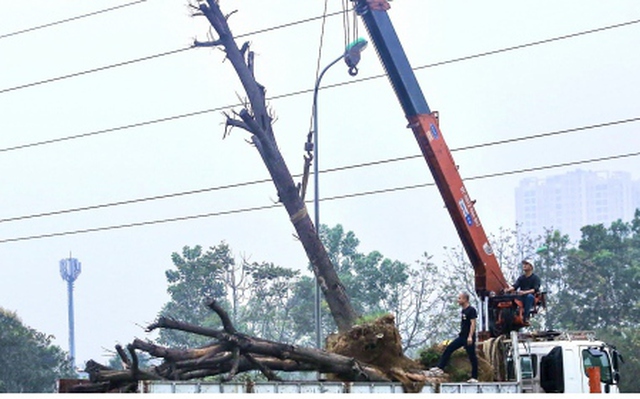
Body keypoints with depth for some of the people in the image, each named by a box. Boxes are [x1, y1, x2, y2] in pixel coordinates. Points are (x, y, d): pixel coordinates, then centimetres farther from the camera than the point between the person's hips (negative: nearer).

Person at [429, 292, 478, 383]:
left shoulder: (471, 310, -12)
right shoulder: (463, 311, 14)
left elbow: (473, 323, -18)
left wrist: (470, 336, -24)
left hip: (469, 338, -9)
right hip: (461, 337, 9)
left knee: (472, 357, -2)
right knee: (448, 349, 2)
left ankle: (474, 378, 4)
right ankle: (440, 368, 3)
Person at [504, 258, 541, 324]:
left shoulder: (535, 278, 3)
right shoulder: (521, 278, 19)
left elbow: (535, 289, -13)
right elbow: (515, 286, 3)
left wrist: (525, 292, -31)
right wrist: (508, 289, -20)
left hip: (532, 299, -4)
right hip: (522, 299, 4)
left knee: (529, 296, -39)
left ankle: (526, 317, -40)